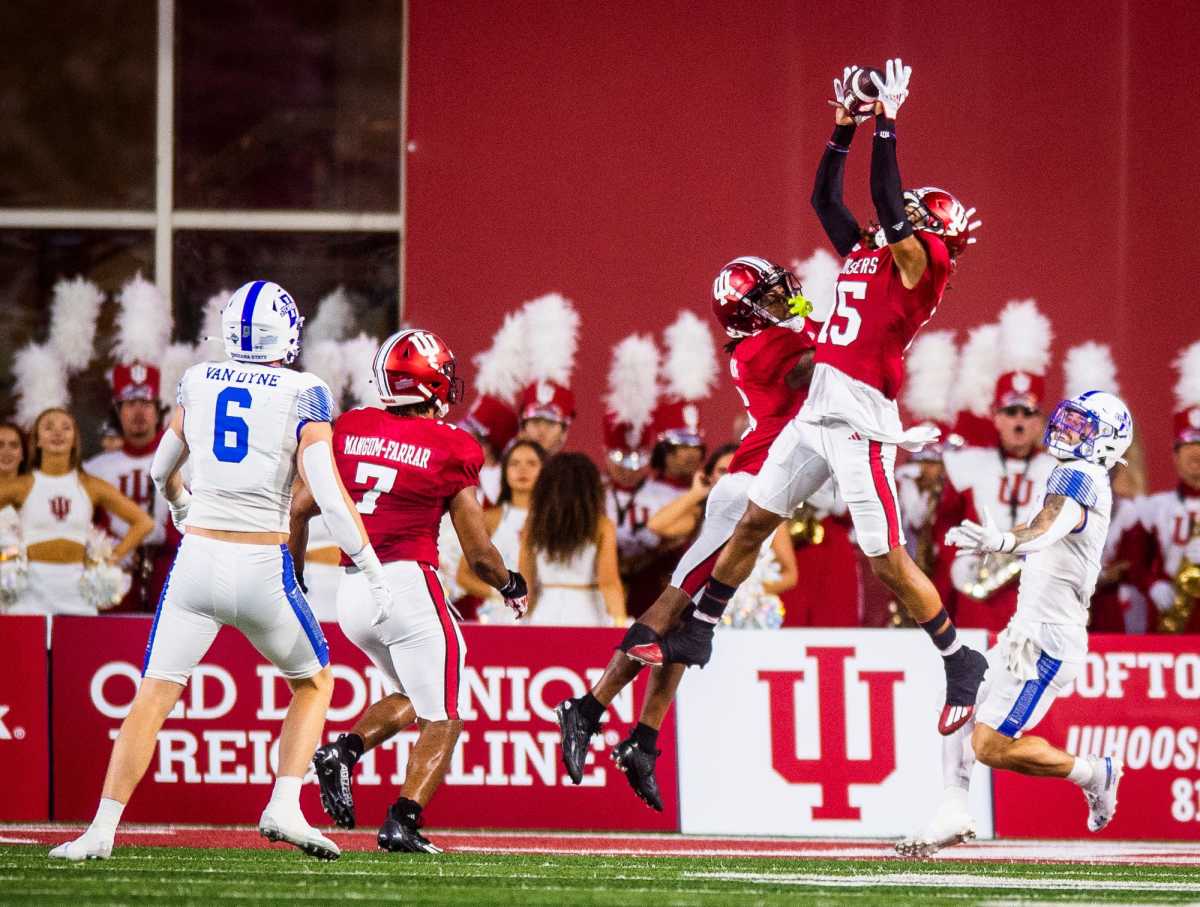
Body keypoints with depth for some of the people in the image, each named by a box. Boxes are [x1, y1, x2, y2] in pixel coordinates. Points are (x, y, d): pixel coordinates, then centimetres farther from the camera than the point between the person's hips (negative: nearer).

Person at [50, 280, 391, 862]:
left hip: (197, 557, 2)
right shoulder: (303, 395, -5)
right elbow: (328, 492, -13)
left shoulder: (198, 382, 7)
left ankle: (102, 829, -5)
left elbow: (161, 471, 22)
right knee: (314, 683, 19)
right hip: (262, 568, -2)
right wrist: (372, 571, -9)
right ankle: (284, 806, 1)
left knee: (154, 696, 5)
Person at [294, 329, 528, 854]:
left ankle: (342, 752, 2)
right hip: (408, 583, -6)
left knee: (414, 699, 25)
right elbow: (478, 555, -1)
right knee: (441, 722, 7)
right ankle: (402, 822, -7)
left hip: (352, 593, 6)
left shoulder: (349, 431, 7)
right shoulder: (450, 450, -5)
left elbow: (297, 509, 8)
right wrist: (510, 584, 20)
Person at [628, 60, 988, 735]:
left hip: (862, 425, -9)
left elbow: (886, 201, -17)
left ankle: (962, 663, 8)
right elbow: (825, 198, 24)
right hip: (817, 413, 9)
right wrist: (845, 128, 18)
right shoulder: (867, 254, 16)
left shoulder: (919, 262, -6)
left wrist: (887, 123, -11)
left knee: (889, 561, -5)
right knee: (754, 522, 14)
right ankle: (697, 635, 25)